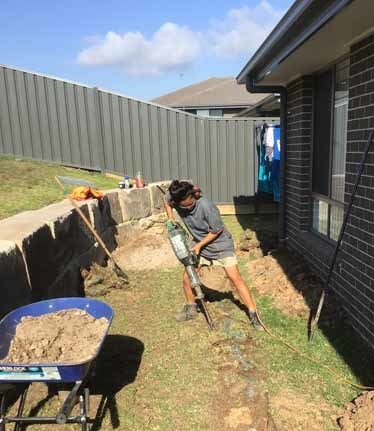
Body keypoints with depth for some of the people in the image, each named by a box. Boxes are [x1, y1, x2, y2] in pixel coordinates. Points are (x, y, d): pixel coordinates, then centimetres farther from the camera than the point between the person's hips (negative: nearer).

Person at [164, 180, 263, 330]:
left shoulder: (206, 205, -34)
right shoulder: (175, 200, -19)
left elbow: (217, 230, -21)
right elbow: (166, 200, 7)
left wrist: (199, 245, -18)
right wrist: (171, 219, -6)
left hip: (220, 244, -5)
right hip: (199, 244, 5)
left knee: (235, 278, -8)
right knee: (187, 277, 4)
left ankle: (253, 314, 3)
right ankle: (191, 308, 29)